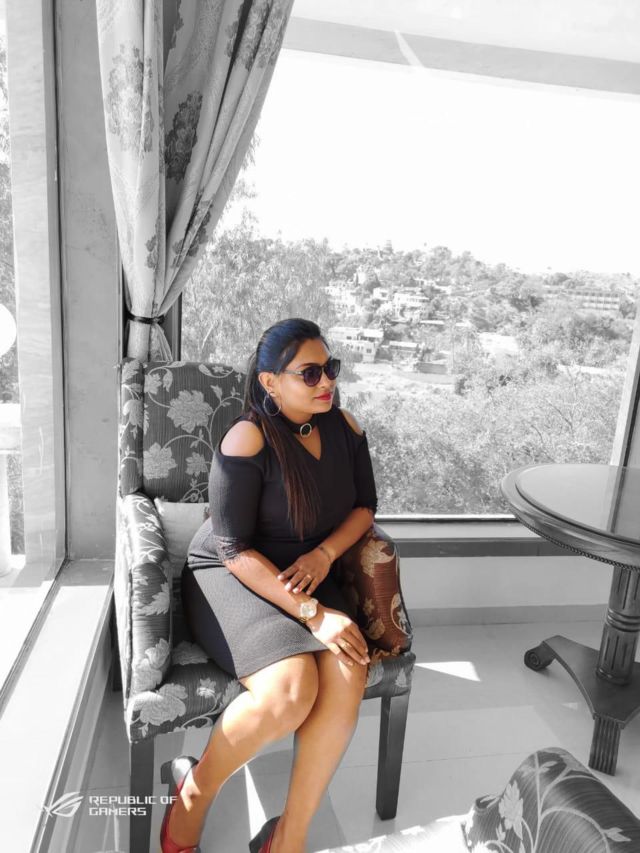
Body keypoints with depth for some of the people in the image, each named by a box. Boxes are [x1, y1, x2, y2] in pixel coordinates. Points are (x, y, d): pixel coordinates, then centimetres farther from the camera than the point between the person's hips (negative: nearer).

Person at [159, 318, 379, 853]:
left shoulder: (343, 427, 1)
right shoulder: (248, 439, -18)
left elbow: (365, 505, 9)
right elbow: (234, 549, -20)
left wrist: (325, 553, -11)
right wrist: (312, 614, -26)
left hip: (306, 575, 5)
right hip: (231, 576, -5)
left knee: (348, 677, -22)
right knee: (290, 690, -29)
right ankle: (195, 793, 2)